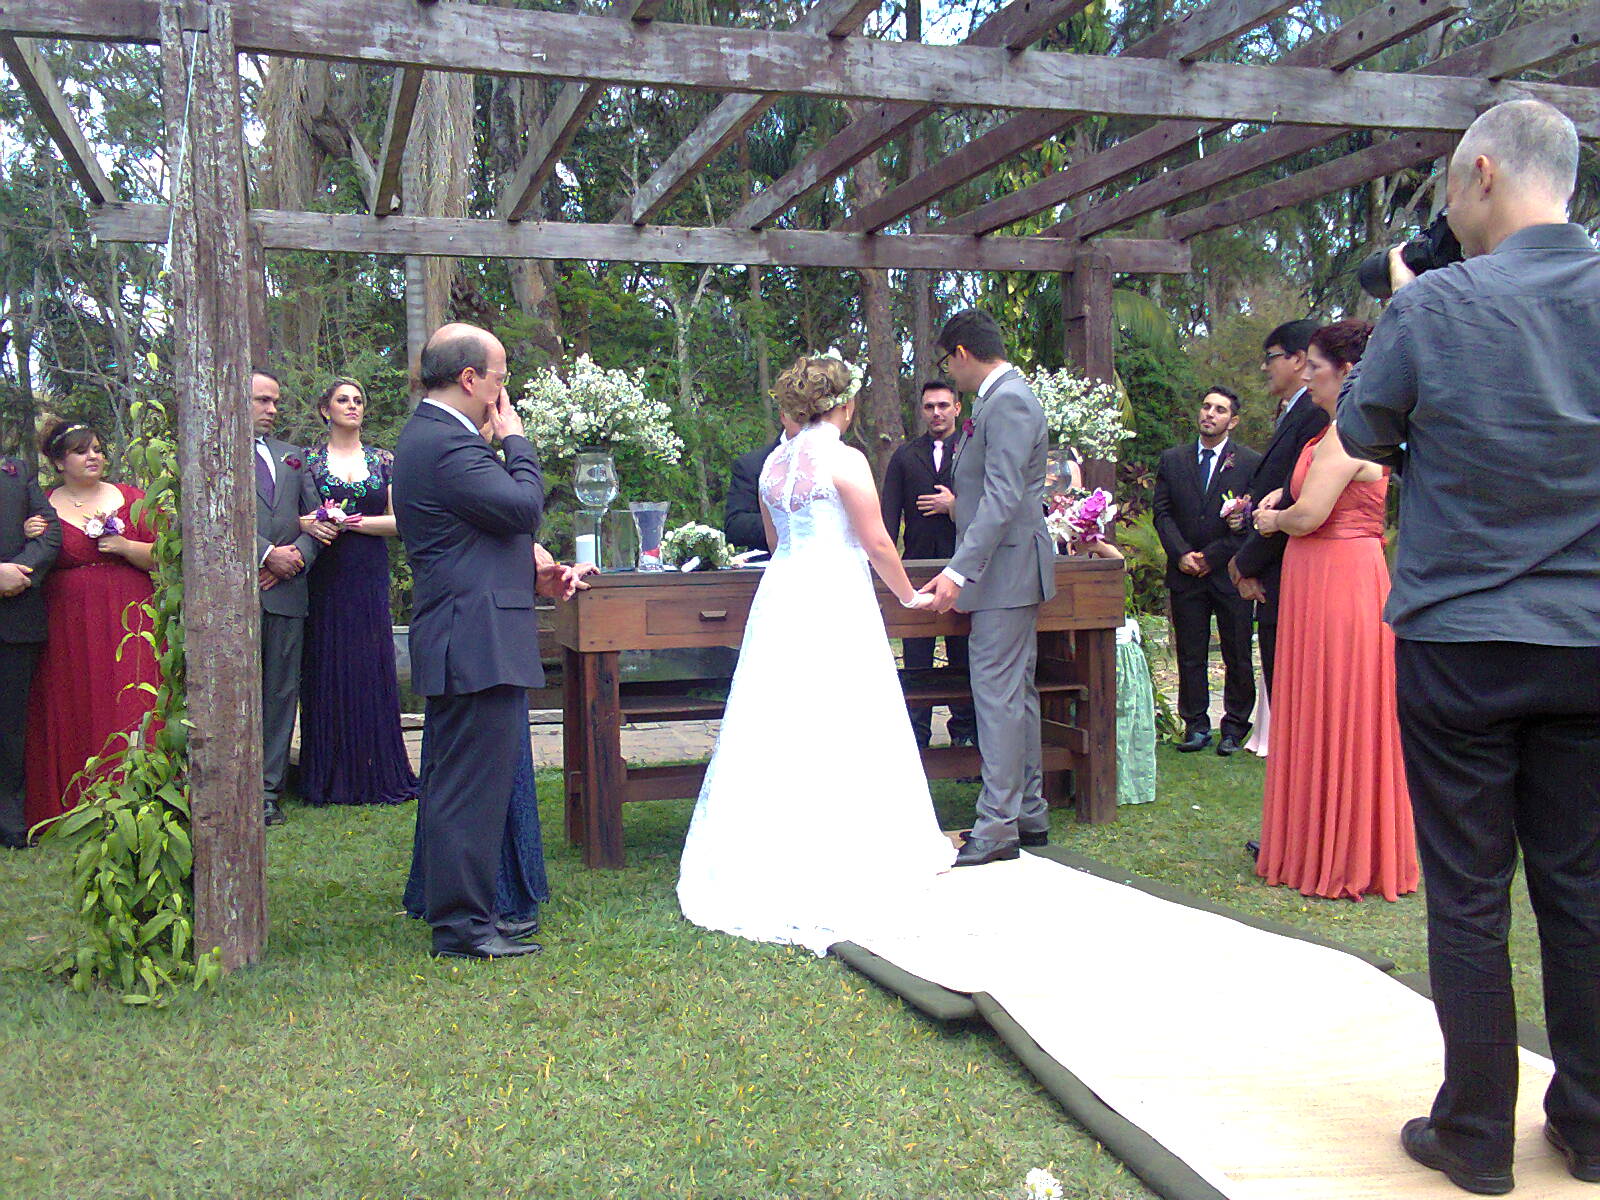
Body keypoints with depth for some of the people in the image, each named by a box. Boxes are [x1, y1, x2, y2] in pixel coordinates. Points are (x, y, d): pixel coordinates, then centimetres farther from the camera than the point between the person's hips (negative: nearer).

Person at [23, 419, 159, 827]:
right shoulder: (43, 508, 8)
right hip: (70, 627, 0)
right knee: (75, 713, 0)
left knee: (131, 708, -5)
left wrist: (125, 546, -10)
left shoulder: (131, 498, 9)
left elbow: (164, 556, 5)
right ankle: (78, 803, 9)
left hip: (128, 622, 0)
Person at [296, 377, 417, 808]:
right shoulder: (308, 460, 7)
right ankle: (330, 776, 7)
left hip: (370, 578, 1)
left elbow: (399, 520, 3)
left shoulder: (384, 461, 10)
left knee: (372, 668, 1)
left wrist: (352, 522, -10)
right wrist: (309, 524, -18)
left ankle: (376, 771, 8)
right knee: (326, 669, 0)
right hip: (325, 579, -1)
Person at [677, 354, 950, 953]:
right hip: (836, 600, -7)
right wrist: (909, 595, 7)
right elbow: (877, 544, -7)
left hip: (781, 599, 7)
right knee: (844, 730, 1)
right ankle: (844, 854, 6)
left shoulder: (773, 463, 10)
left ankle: (763, 858, 16)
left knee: (777, 728, 10)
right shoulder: (845, 460, -10)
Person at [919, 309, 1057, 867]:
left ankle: (998, 826, -3)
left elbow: (1003, 496, -24)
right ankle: (1028, 813, 23)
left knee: (998, 695, -8)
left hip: (1005, 569, -11)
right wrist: (959, 567, 26)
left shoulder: (1007, 402, -16)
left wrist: (960, 569, -28)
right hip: (1006, 570, 11)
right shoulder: (1005, 398, 16)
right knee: (1017, 693, 14)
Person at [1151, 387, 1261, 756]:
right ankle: (1196, 725, 14)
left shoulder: (1251, 462, 1)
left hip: (1230, 573, -2)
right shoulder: (1172, 460, 10)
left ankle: (1234, 727, 13)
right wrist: (1181, 554, -8)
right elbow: (1162, 512, 6)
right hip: (1186, 574, 2)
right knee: (1190, 655, 5)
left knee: (1237, 656, 3)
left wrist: (1213, 556, -9)